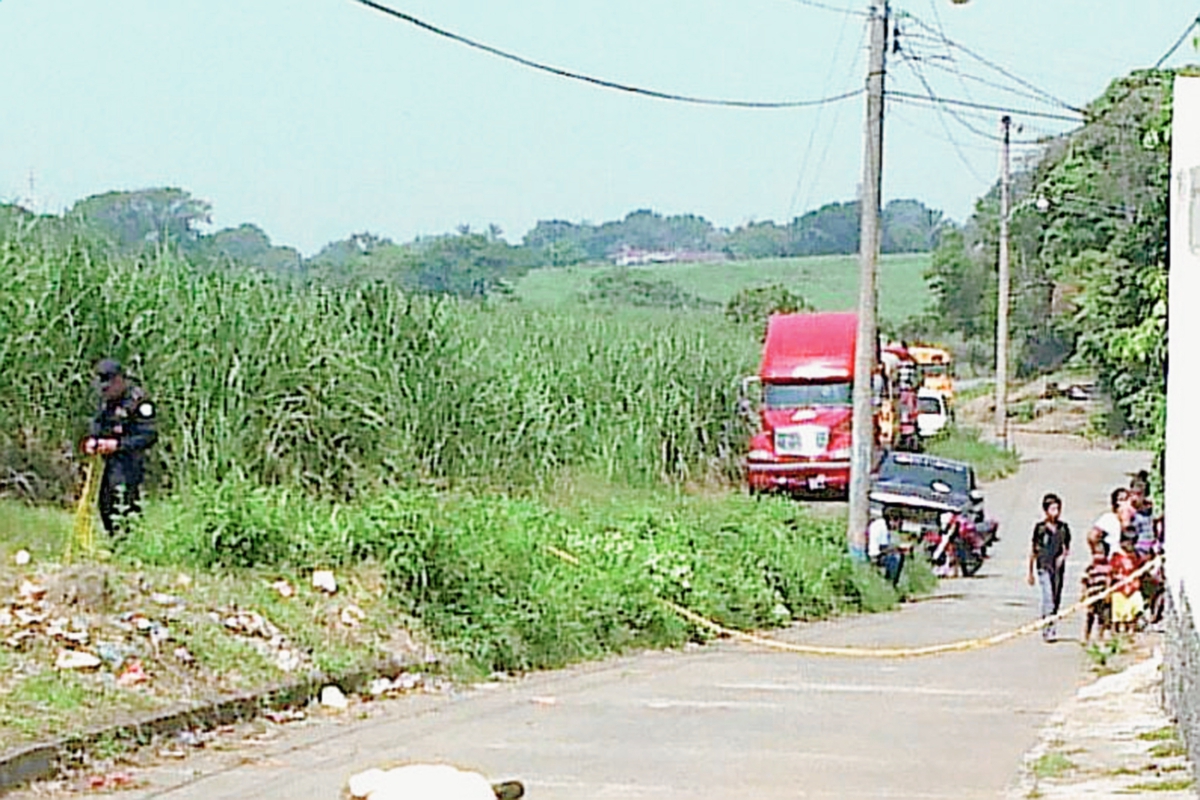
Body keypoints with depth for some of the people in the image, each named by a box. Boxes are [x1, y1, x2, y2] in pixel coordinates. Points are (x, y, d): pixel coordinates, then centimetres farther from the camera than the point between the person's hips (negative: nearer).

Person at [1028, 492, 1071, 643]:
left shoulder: (1064, 528, 6)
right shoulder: (1040, 528, -1)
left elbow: (1067, 548, 15)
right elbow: (1033, 550, 6)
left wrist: (1063, 555, -8)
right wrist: (1030, 572, 9)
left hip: (1058, 567, 4)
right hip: (1044, 566, -4)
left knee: (1056, 599, 7)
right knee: (1048, 597, -16)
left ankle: (1048, 628, 19)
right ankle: (1049, 629, -20)